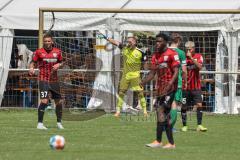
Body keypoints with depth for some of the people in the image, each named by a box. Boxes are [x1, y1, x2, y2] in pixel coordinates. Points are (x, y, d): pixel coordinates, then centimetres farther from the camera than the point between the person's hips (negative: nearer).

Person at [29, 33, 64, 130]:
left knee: (58, 102, 10)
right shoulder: (39, 52, -2)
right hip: (43, 80, -4)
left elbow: (61, 62, 17)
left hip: (54, 80, 4)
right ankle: (40, 124, -13)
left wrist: (58, 65, -5)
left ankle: (59, 122, 29)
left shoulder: (57, 52, 6)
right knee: (44, 101, -18)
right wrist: (31, 68, -18)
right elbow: (33, 62, 4)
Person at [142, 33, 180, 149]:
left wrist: (169, 85, -26)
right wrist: (142, 83, 1)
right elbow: (152, 73, 17)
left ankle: (158, 141, -17)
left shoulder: (172, 54, -7)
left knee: (161, 111, -15)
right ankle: (171, 143, 9)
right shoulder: (155, 56, 15)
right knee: (165, 114, 6)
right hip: (160, 89, 8)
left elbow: (176, 72, -13)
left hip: (169, 88, -8)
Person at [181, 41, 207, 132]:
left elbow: (199, 66, -19)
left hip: (196, 87, -1)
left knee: (199, 105, -12)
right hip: (185, 87, 1)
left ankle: (199, 125, -10)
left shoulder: (198, 56, 1)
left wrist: (191, 57, -23)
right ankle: (184, 126, 14)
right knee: (184, 107, 3)